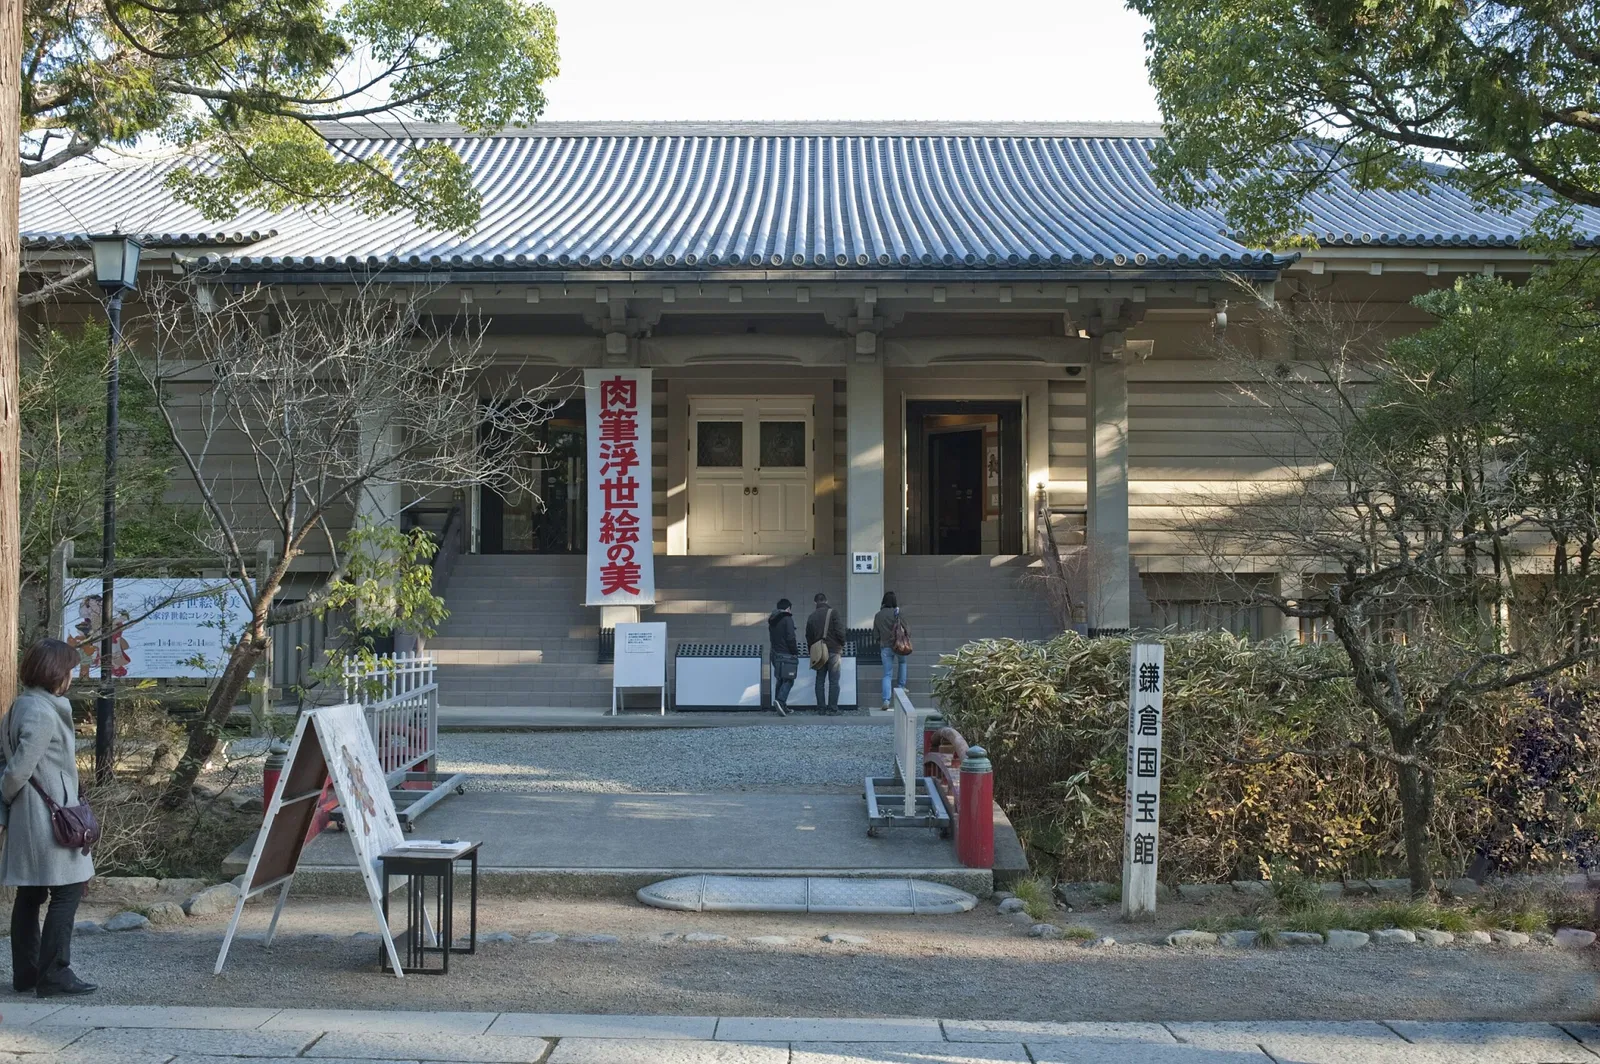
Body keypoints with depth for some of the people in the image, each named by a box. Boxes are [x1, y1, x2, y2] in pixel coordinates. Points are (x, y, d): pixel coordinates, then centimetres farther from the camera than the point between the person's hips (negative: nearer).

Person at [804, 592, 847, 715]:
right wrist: (842, 645, 4)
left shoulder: (812, 616, 9)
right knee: (833, 681, -1)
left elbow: (809, 636, 13)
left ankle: (821, 708, 8)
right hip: (833, 650, -4)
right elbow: (840, 631, -11)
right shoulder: (833, 612, -6)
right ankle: (832, 709, -5)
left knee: (820, 681, 10)